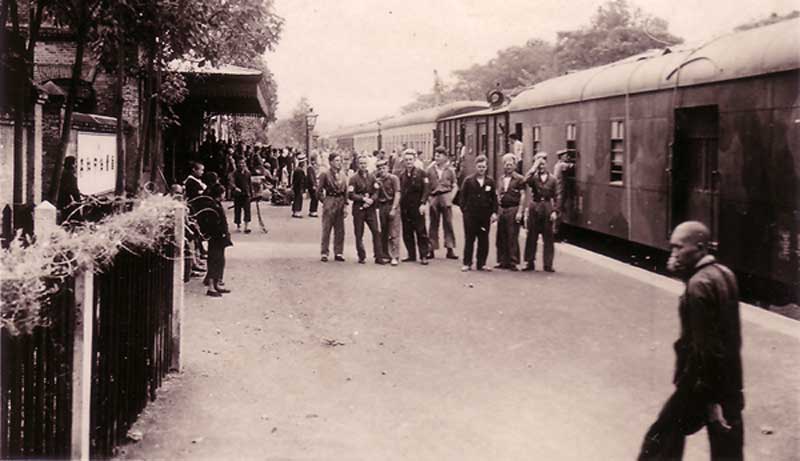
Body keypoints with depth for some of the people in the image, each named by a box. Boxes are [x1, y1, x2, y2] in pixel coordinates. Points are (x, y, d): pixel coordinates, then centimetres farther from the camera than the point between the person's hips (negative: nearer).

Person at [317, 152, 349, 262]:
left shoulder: (343, 175, 9)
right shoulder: (325, 174, -5)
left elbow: (345, 191, 10)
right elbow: (319, 191, -2)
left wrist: (345, 205, 4)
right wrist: (324, 201, -3)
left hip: (341, 202, 5)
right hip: (329, 202, -5)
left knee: (340, 230, 7)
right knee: (326, 229, -1)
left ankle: (338, 253, 14)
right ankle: (324, 253, 5)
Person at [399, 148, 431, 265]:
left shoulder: (421, 174, -3)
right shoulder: (402, 176, 11)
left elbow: (426, 189, -9)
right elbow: (400, 191, 14)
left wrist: (423, 203, -17)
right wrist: (400, 205, 7)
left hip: (417, 207, -5)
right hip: (405, 209, 5)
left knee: (421, 232, -3)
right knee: (407, 233, 8)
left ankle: (423, 256, 1)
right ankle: (411, 255, 16)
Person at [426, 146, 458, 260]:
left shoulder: (450, 170, 4)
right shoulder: (430, 169, 7)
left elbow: (454, 186, 6)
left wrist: (450, 198, -5)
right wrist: (428, 197, -1)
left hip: (445, 196, -1)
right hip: (433, 197, 1)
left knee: (448, 223, -1)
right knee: (433, 224, 5)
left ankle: (450, 249, 2)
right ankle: (431, 249, 9)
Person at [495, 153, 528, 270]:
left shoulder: (519, 179, -3)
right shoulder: (501, 179, 15)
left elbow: (523, 195, -8)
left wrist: (520, 212, -14)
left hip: (513, 210, -6)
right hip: (502, 210, 6)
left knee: (512, 237, -5)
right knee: (501, 237, 7)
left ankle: (513, 262, 0)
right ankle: (503, 261, 14)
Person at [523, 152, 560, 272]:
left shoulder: (552, 179, 5)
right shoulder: (533, 177, 3)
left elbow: (557, 197, 5)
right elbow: (526, 180, -22)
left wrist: (555, 211, -5)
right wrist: (534, 168, -17)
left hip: (547, 209, 0)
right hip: (534, 208, 0)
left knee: (548, 238, 2)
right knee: (531, 237, 3)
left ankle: (548, 265, 6)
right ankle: (530, 263, 10)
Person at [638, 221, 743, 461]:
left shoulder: (699, 285, -20)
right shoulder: (724, 274, 6)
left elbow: (706, 347, -22)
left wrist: (710, 400, -20)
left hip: (703, 381, -8)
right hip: (730, 382, 8)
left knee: (662, 440, 7)